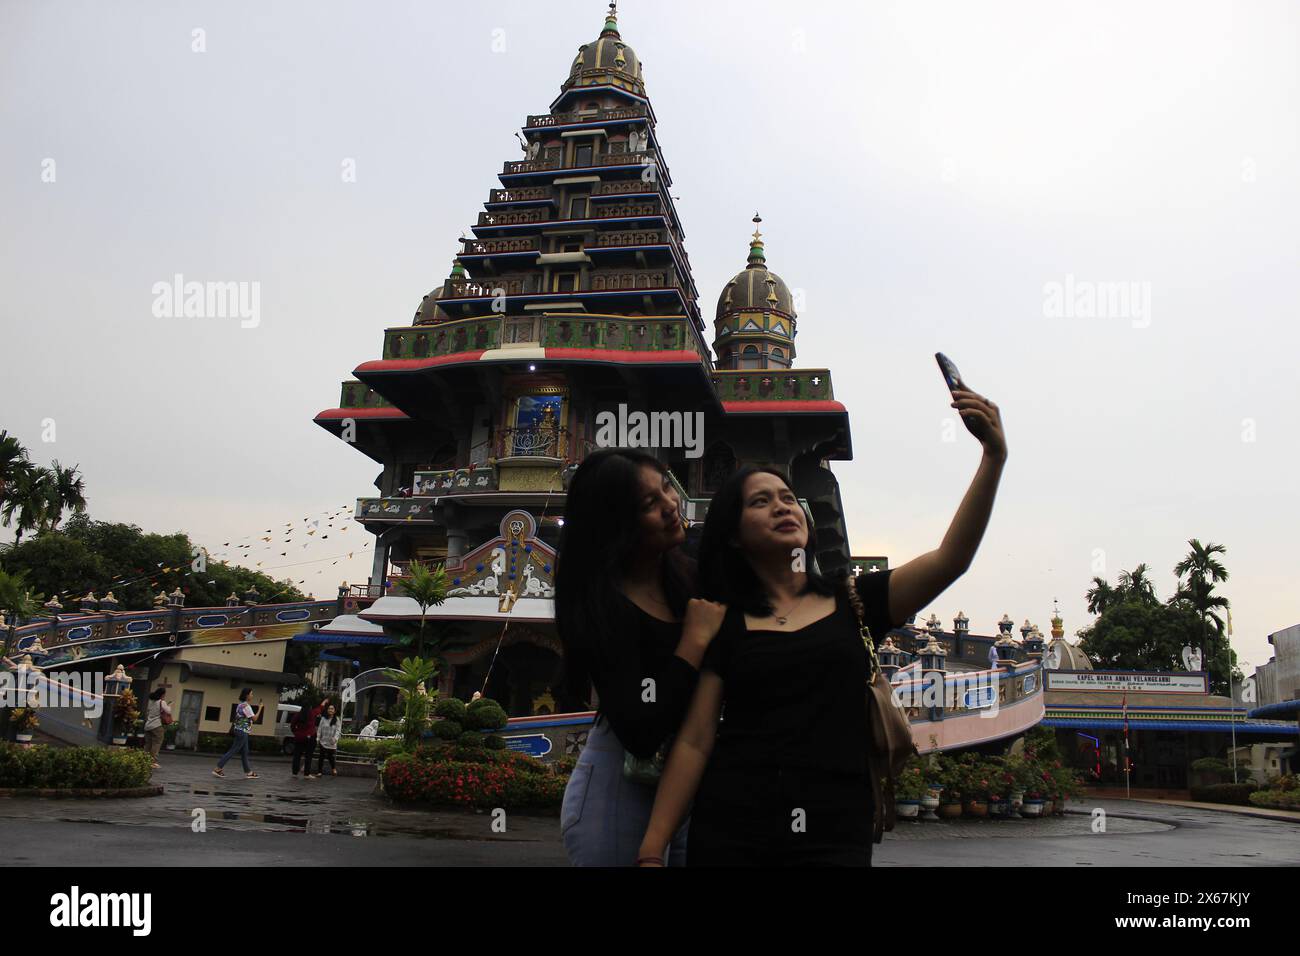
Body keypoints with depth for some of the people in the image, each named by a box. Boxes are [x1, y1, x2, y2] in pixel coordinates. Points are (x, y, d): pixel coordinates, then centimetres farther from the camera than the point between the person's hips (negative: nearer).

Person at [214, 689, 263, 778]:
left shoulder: (240, 705, 12)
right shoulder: (246, 706, -16)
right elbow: (254, 718, -14)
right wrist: (260, 708, -7)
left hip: (240, 730, 10)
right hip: (242, 731, -10)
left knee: (244, 752, 11)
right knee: (233, 751, -5)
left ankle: (249, 772, 15)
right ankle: (218, 769, -3)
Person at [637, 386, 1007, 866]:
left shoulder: (854, 601, 8)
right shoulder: (724, 624, 4)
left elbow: (950, 560, -4)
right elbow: (695, 741, 0)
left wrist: (994, 456, -13)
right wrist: (651, 851, -6)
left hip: (834, 833, 1)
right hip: (730, 832, 0)